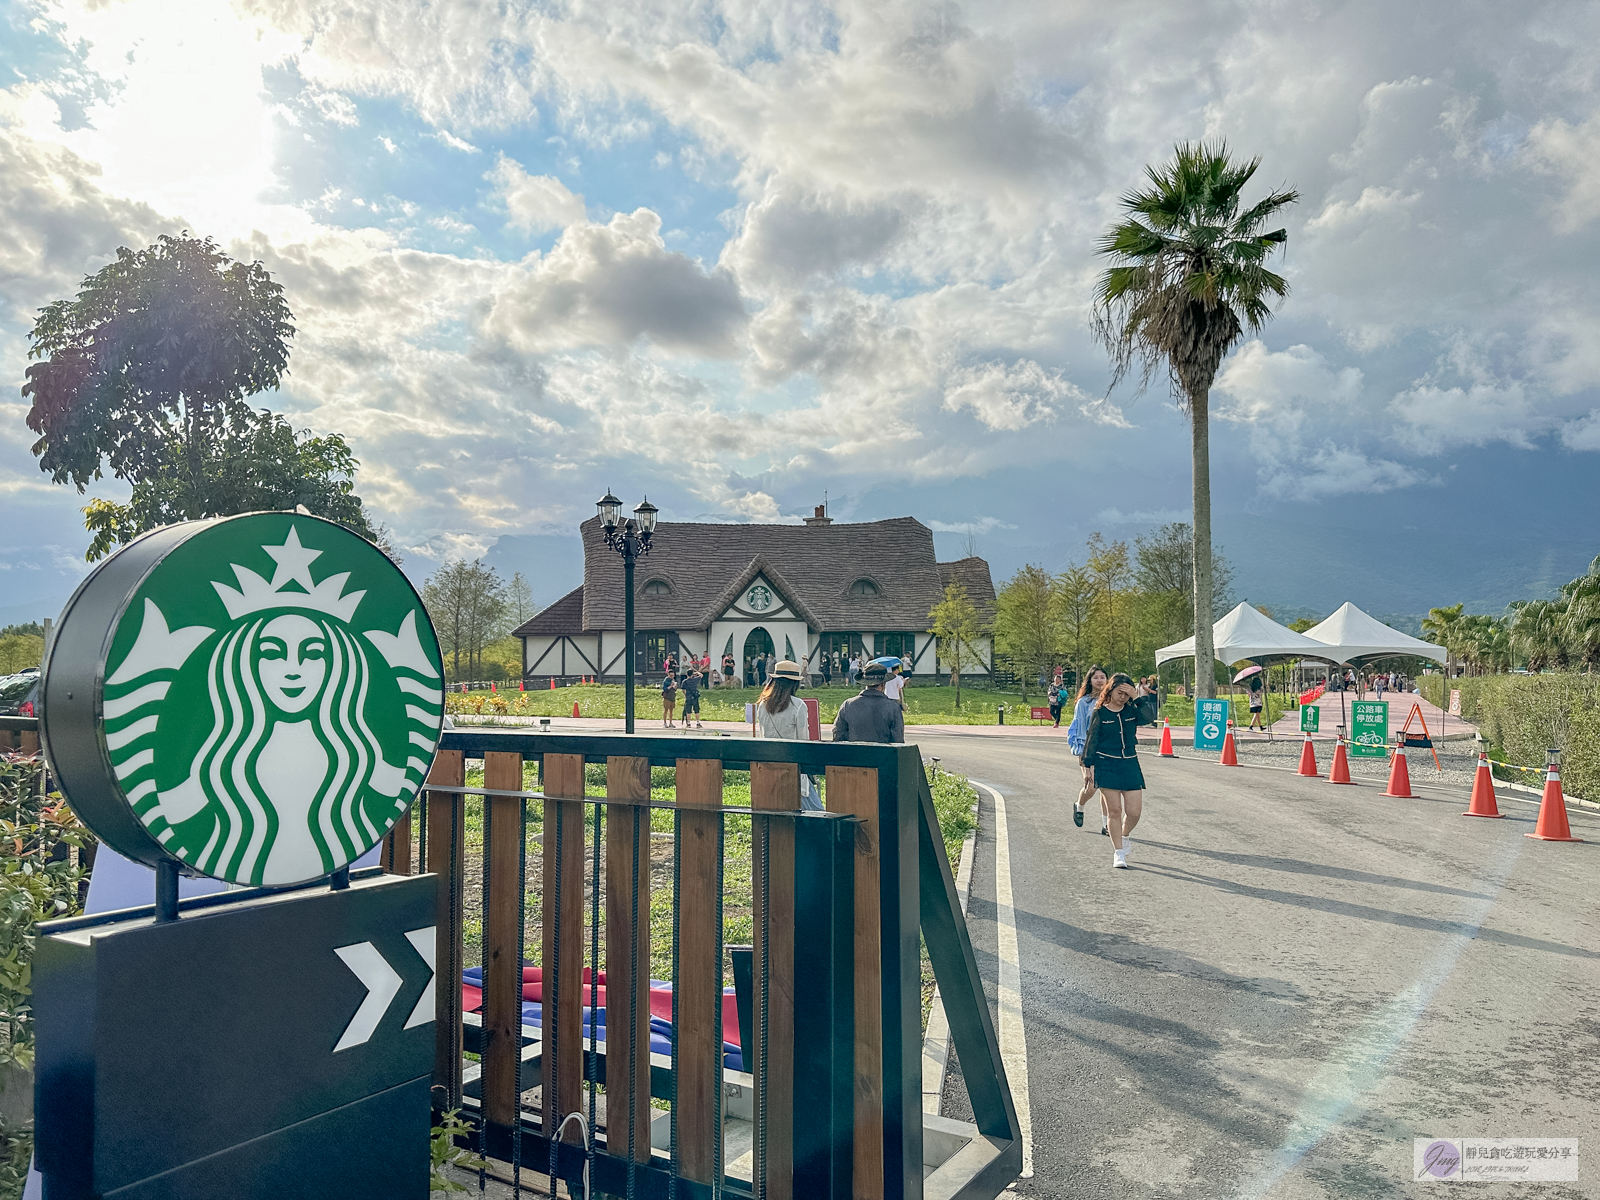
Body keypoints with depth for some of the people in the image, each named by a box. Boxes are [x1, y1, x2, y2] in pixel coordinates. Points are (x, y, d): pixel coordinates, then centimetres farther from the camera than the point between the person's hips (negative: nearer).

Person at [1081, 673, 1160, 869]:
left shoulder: (1132, 710, 6)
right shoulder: (1099, 713, -1)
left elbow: (1149, 718, -13)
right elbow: (1092, 740, 1)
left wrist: (1138, 697, -17)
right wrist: (1088, 765, -2)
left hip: (1130, 765, 3)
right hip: (1107, 766, -3)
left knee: (1135, 811, -1)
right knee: (1114, 810, -3)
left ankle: (1124, 836, 31)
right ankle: (1118, 852, 8)